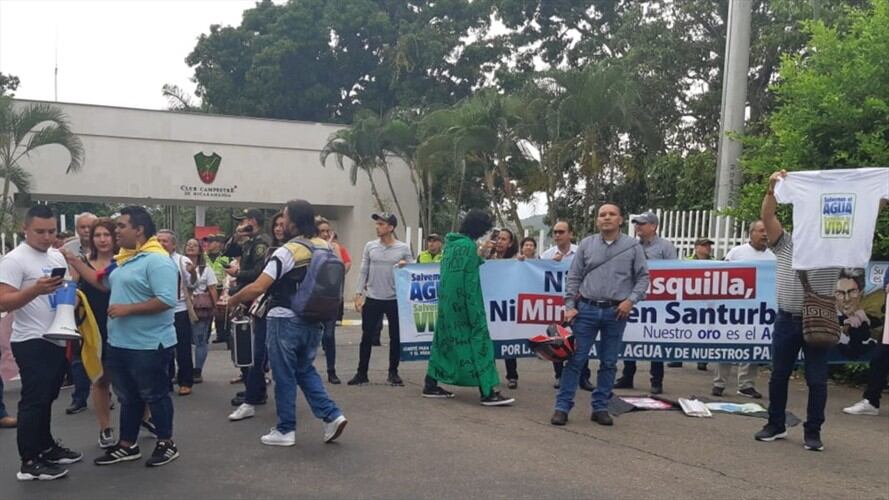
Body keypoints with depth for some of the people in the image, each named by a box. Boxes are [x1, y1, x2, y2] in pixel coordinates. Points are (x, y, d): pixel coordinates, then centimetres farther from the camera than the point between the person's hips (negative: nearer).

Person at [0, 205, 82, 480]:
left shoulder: (57, 256, 11)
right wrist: (36, 290, -33)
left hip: (57, 340, 8)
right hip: (32, 343, -8)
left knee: (47, 398, 18)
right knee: (34, 400, -5)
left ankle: (47, 447, 29)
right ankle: (29, 463, 1)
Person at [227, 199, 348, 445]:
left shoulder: (287, 251, -18)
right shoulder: (327, 248, 3)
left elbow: (257, 288, -20)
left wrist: (232, 300, -5)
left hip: (286, 321, -6)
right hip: (313, 321, 7)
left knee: (284, 376, 5)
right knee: (305, 370, 20)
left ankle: (285, 430, 14)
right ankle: (332, 415, 8)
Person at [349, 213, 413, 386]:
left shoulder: (403, 248, -2)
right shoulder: (370, 246, 3)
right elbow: (363, 271, 4)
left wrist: (406, 267, -20)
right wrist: (359, 294, -2)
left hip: (394, 300, -1)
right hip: (372, 299, 1)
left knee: (395, 337, 7)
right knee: (367, 337, 4)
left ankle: (393, 373, 20)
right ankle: (362, 373, 13)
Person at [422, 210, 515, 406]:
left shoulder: (452, 243, 12)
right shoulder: (468, 245, -15)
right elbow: (469, 280, -17)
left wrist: (480, 258, 19)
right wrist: (474, 311, -16)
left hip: (447, 300, 9)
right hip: (463, 302, -9)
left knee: (445, 340, 14)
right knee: (477, 340, -6)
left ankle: (431, 384, 18)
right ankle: (488, 392, -7)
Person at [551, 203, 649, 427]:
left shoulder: (633, 246, 3)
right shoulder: (586, 244, 5)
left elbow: (643, 277, 3)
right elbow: (573, 277, 6)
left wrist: (631, 300, -10)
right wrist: (570, 306, -1)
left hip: (616, 312, 0)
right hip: (586, 309, 0)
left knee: (608, 363, 8)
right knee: (575, 359, 0)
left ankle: (600, 407, 18)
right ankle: (562, 406, 5)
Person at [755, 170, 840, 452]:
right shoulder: (784, 245, 6)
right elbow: (767, 218, -5)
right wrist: (773, 189, -18)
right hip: (786, 320, 1)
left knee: (817, 380, 2)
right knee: (778, 376, 9)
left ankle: (813, 432, 12)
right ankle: (776, 425, 23)